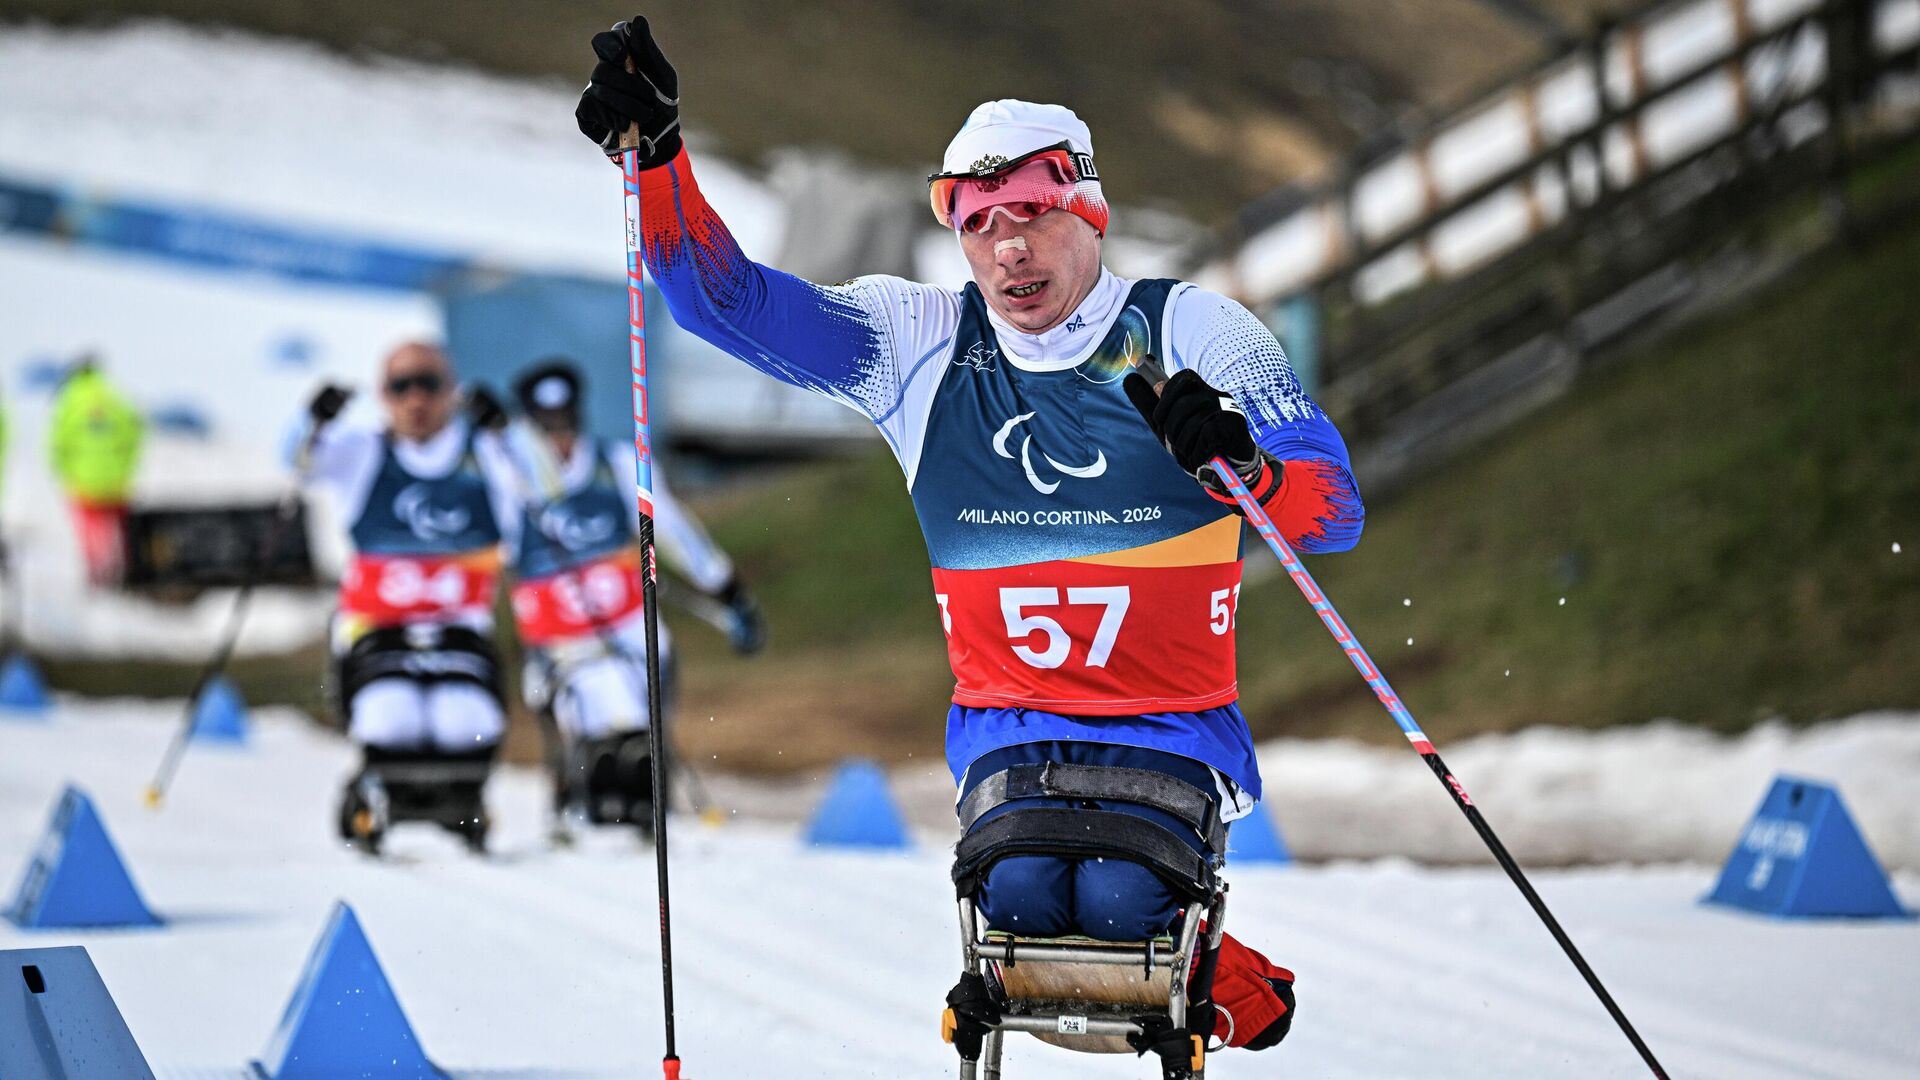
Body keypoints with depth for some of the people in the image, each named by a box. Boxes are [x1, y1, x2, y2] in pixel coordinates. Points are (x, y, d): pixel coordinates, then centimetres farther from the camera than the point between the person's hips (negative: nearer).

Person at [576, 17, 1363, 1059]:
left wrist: (1242, 466, -30)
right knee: (1020, 896, -28)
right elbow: (731, 299, 1)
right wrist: (658, 150, -15)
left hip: (1172, 735, -1)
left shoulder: (1190, 330, -2)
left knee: (1120, 906, -27)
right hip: (1006, 728, 1)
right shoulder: (918, 342, 4)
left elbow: (1337, 511, -7)